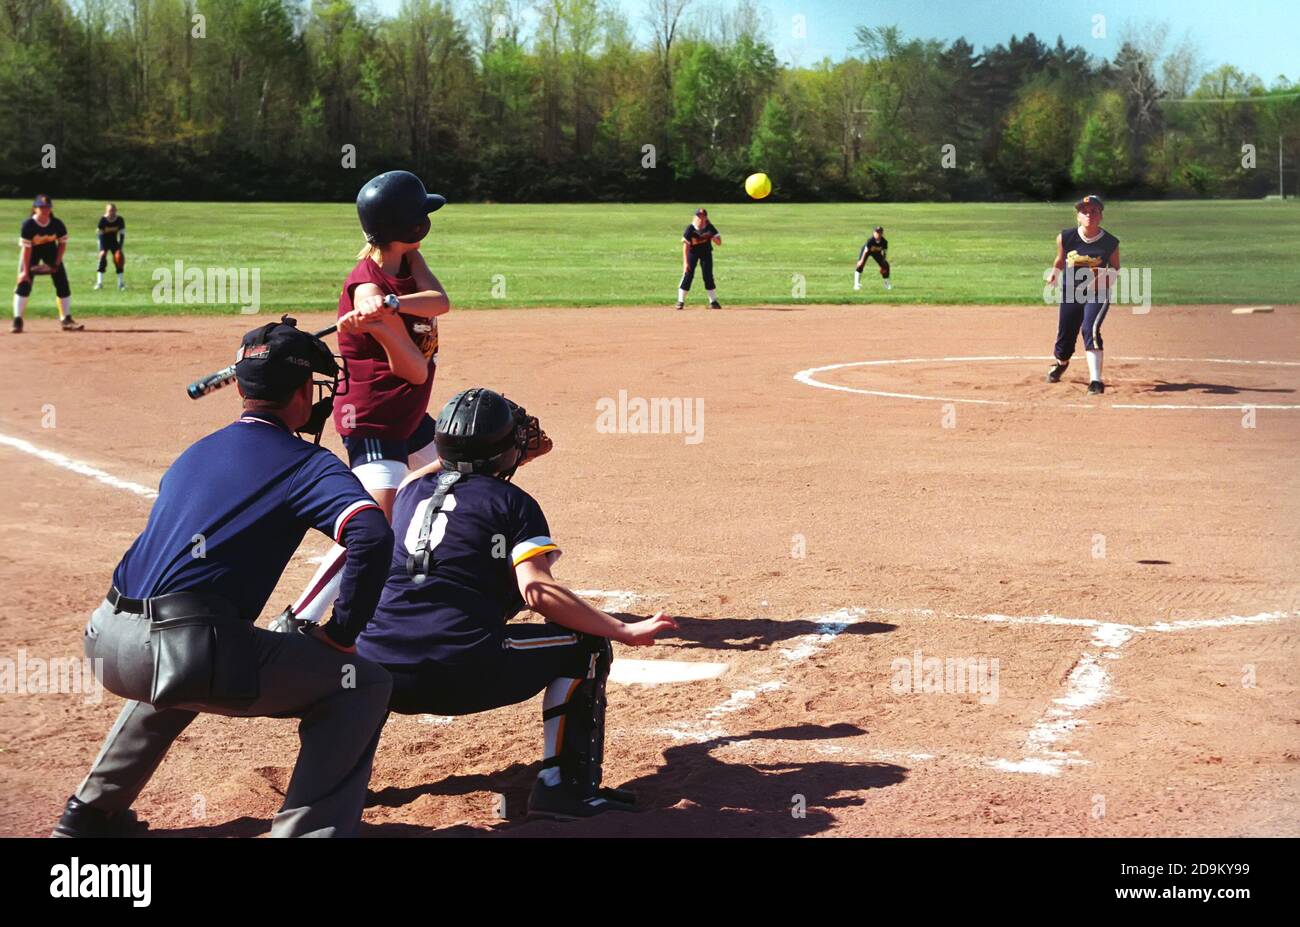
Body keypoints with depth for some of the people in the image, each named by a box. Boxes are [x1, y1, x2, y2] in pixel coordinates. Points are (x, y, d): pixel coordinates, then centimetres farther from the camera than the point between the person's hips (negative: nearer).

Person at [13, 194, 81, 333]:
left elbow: (62, 243, -6)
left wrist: (57, 263, -13)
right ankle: (17, 321, -9)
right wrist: (25, 270, -25)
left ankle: (66, 320, 7)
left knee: (62, 283, -2)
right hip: (32, 251, -3)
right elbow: (26, 248, -25)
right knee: (24, 283, -13)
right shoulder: (28, 224, -28)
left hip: (50, 249, 3)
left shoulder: (57, 224, -21)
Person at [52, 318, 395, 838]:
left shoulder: (195, 453, 24)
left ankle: (90, 813, 43)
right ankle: (307, 829, -7)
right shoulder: (304, 463, 2)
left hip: (108, 642, 8)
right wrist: (342, 635, -5)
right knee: (362, 685, 5)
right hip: (187, 652, -8)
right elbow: (373, 536, -15)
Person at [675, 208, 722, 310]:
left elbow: (719, 243, -11)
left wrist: (712, 236, -32)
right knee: (687, 275, -9)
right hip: (692, 252, -1)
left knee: (708, 276, -3)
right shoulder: (690, 228, -19)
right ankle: (680, 301, -2)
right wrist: (685, 262, -26)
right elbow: (686, 246, -20)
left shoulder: (709, 228, -13)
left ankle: (713, 301, 7)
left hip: (706, 253, 1)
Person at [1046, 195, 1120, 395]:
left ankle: (1096, 381, -23)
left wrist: (1107, 276, -18)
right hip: (1070, 292, 3)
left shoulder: (1110, 242, -10)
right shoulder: (1065, 238, -6)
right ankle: (1060, 363, 48)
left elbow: (1115, 268, 4)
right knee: (1065, 335, 10)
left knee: (1090, 330, -24)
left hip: (1097, 294, -2)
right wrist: (1054, 273, -8)